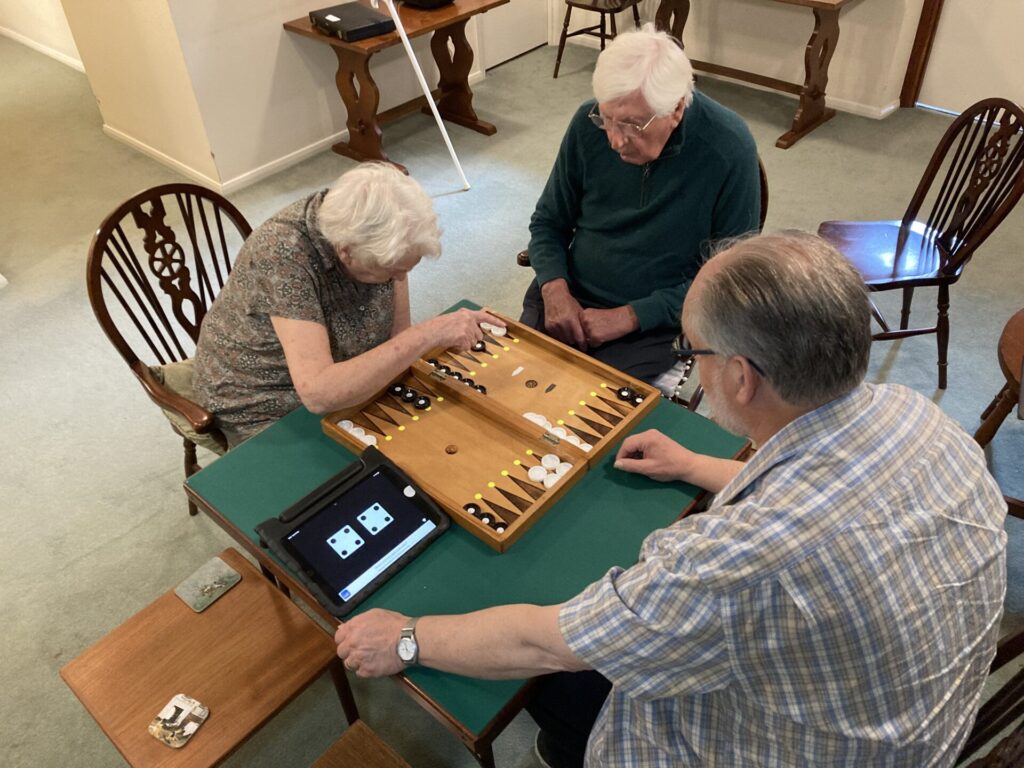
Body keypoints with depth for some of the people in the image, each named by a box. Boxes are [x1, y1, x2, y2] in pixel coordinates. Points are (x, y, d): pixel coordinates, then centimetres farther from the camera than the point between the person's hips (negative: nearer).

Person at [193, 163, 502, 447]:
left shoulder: (372, 231, -16)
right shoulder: (283, 256, -34)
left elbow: (398, 334, -7)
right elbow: (318, 393, -42)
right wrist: (428, 334, -43)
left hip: (349, 383, 6)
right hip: (265, 408, -5)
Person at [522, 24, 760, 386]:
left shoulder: (730, 150, -18)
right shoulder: (588, 123, -8)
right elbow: (548, 222, 5)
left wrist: (630, 316, -18)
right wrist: (555, 289, -14)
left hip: (658, 319, -3)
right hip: (571, 294, 3)